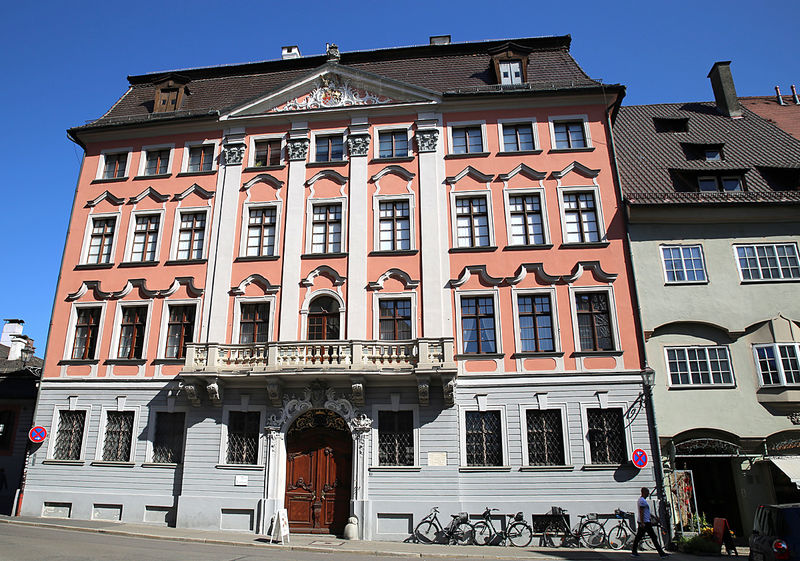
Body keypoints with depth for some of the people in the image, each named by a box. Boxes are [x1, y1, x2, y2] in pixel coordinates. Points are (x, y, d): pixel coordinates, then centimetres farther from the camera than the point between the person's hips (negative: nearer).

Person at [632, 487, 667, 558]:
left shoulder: (641, 500, 18)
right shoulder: (642, 501, -16)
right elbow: (641, 512, -21)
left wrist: (650, 521, 27)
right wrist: (642, 523, -25)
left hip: (642, 522, 10)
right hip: (645, 523, -10)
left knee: (638, 537, 9)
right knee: (653, 537, -4)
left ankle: (634, 552, 9)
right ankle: (661, 553, 1)